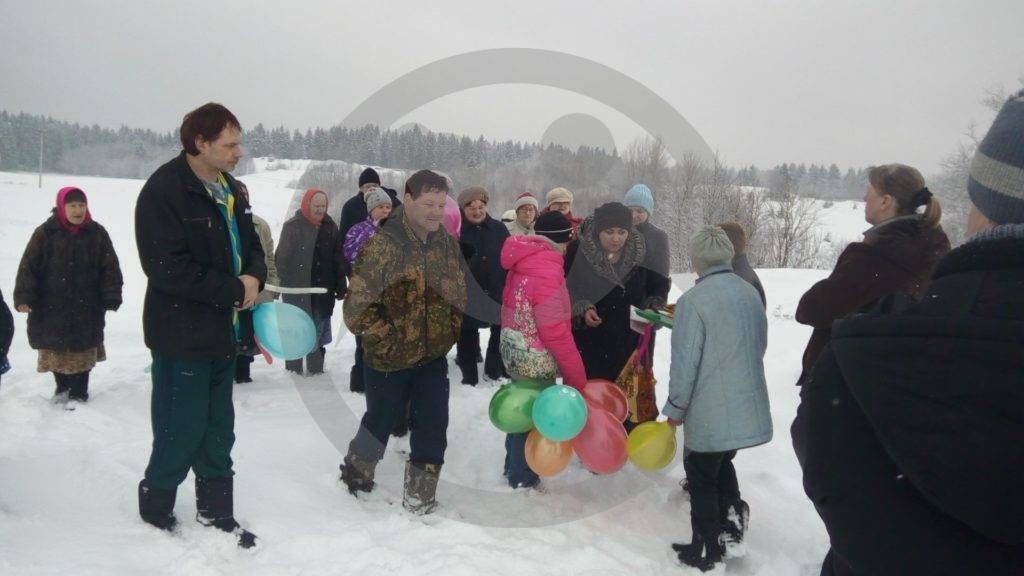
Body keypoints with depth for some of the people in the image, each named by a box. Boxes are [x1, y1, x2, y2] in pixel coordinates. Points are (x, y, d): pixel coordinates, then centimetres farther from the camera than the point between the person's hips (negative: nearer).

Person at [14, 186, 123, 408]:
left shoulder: (97, 233, -1)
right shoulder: (45, 233, -4)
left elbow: (110, 268, 0)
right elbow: (28, 266, -4)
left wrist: (112, 296, -7)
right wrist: (24, 296, -12)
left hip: (86, 308, 0)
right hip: (52, 306, 0)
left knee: (82, 350, 5)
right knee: (56, 349, 11)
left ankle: (78, 392, 16)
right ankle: (63, 387, 30)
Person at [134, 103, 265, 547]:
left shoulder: (231, 189, 9)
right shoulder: (164, 190, -16)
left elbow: (250, 244, 16)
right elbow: (167, 266, -23)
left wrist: (254, 277, -7)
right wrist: (233, 290, -20)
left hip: (223, 330, 8)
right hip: (181, 334, -8)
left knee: (219, 430, 15)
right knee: (182, 430, 1)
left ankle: (216, 513, 29)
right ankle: (155, 507, 25)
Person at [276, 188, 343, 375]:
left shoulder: (330, 227, 8)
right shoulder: (293, 226, -5)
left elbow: (338, 259, 10)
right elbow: (282, 258, -6)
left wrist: (340, 286, 7)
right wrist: (286, 285, -11)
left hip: (323, 289, 4)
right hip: (297, 290, -4)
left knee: (319, 331, 9)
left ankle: (316, 367, 20)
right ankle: (294, 368, 14)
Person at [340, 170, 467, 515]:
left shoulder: (448, 244, 0)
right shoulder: (382, 246, -19)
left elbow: (459, 293, 14)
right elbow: (356, 308, -20)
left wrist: (451, 332, 7)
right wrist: (389, 341, -18)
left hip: (434, 357, 4)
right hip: (389, 360, -4)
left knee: (433, 429, 4)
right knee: (380, 423, 15)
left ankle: (419, 496, 22)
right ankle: (356, 473, 43)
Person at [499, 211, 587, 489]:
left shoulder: (522, 264, 5)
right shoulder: (547, 270, -23)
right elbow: (557, 333, -22)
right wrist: (576, 374, -14)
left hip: (515, 353, 9)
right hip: (536, 360, -9)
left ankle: (514, 467, 39)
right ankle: (523, 478, 22)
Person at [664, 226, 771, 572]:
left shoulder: (693, 300, -18)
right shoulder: (750, 292, 3)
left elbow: (685, 362, -17)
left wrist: (676, 408, -4)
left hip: (710, 411, -6)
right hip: (748, 405, 6)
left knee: (702, 477, 10)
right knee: (722, 464, 26)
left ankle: (707, 552, 18)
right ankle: (731, 521, 24)